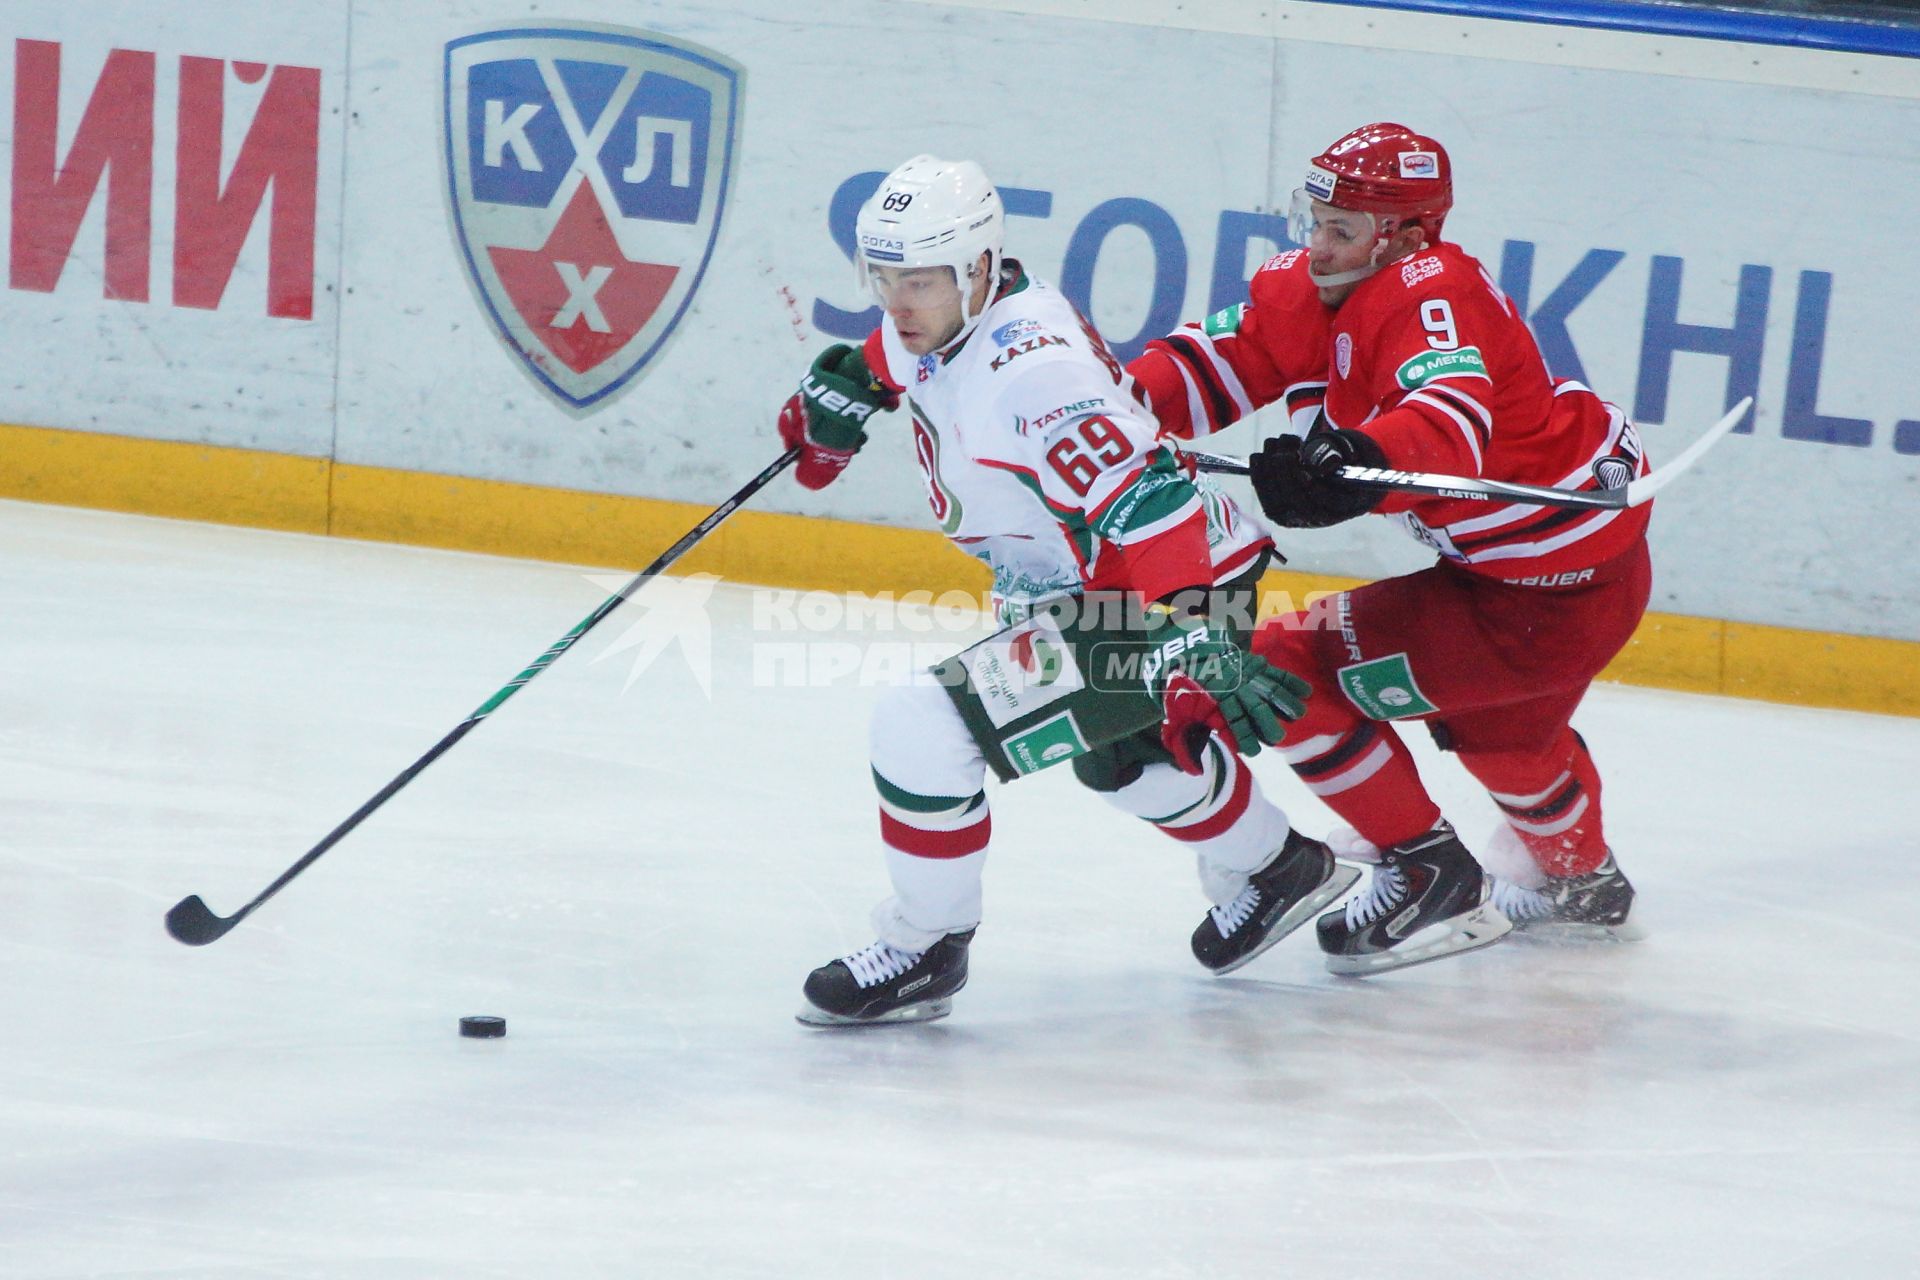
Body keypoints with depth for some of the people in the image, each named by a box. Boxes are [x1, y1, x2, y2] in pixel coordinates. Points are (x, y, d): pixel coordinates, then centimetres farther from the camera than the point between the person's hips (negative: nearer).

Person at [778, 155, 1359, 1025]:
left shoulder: (1030, 371, -31)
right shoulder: (950, 309, -2)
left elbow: (1145, 507, -36)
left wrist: (1202, 653, -39)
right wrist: (843, 390, 19)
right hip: (1085, 587, 11)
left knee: (924, 731, -17)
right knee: (1113, 748, 36)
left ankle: (922, 953, 1)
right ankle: (1277, 869, 56)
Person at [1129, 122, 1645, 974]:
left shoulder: (1430, 293, -25)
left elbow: (1455, 417, -42)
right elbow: (1224, 360, 2)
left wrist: (1361, 459, -61)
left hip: (1553, 589, -11)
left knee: (1288, 674, -11)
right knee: (1497, 724, 40)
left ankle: (1430, 875, -1)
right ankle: (1577, 878, 65)